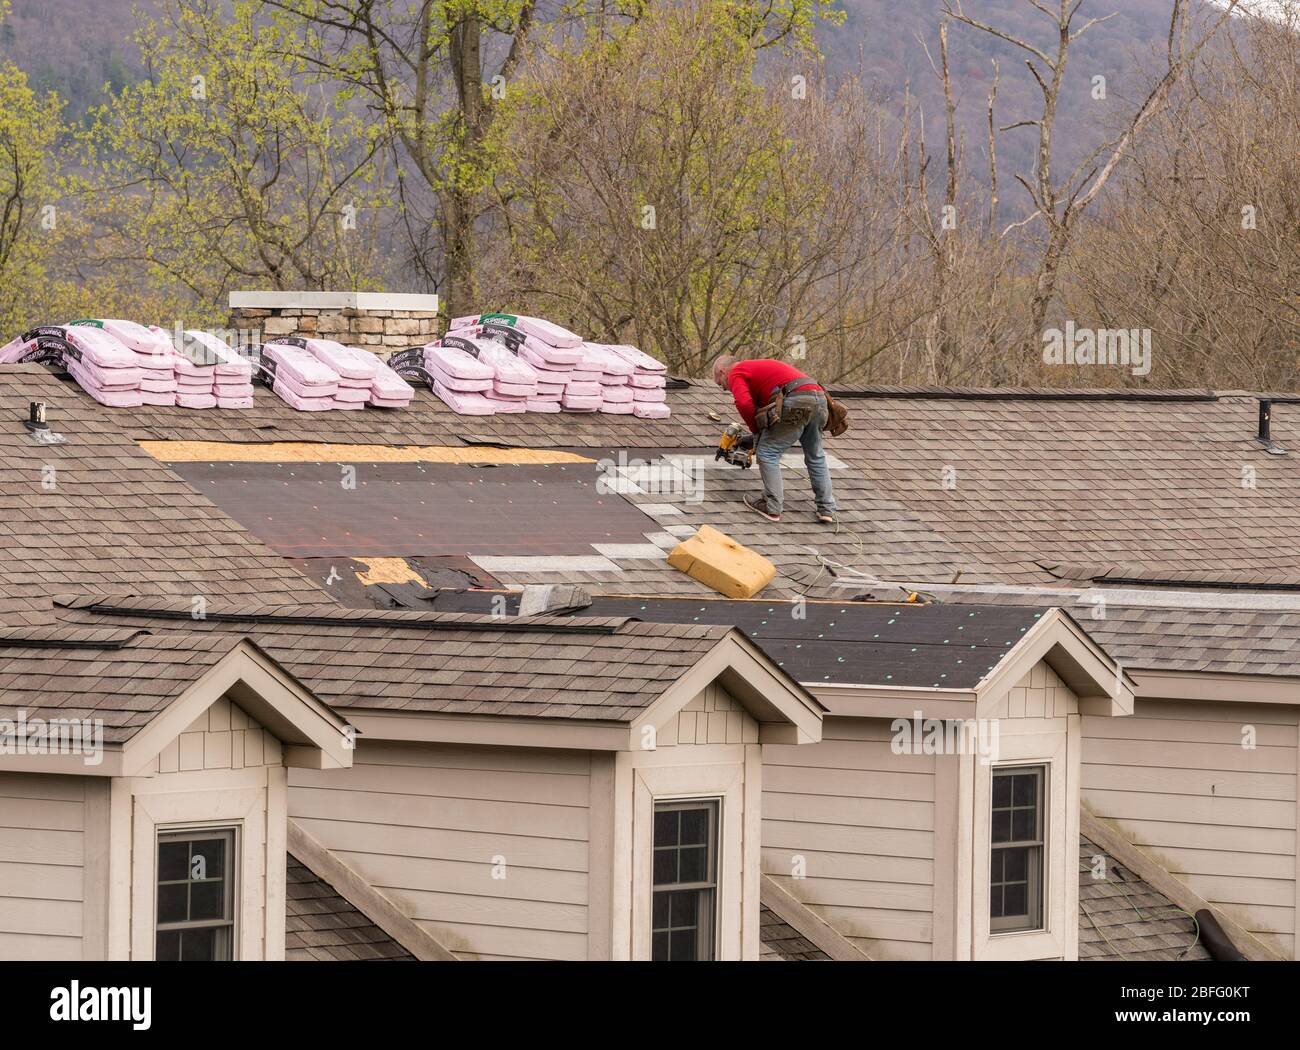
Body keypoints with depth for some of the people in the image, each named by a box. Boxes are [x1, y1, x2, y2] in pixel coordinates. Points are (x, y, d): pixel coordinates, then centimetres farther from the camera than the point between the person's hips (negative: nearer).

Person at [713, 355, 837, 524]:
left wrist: (756, 430, 4)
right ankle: (827, 509, 23)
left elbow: (744, 403, -12)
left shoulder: (736, 374, 8)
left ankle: (772, 508, 7)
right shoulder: (759, 366, 36)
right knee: (815, 457, 21)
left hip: (796, 402, -9)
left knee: (768, 453, 4)